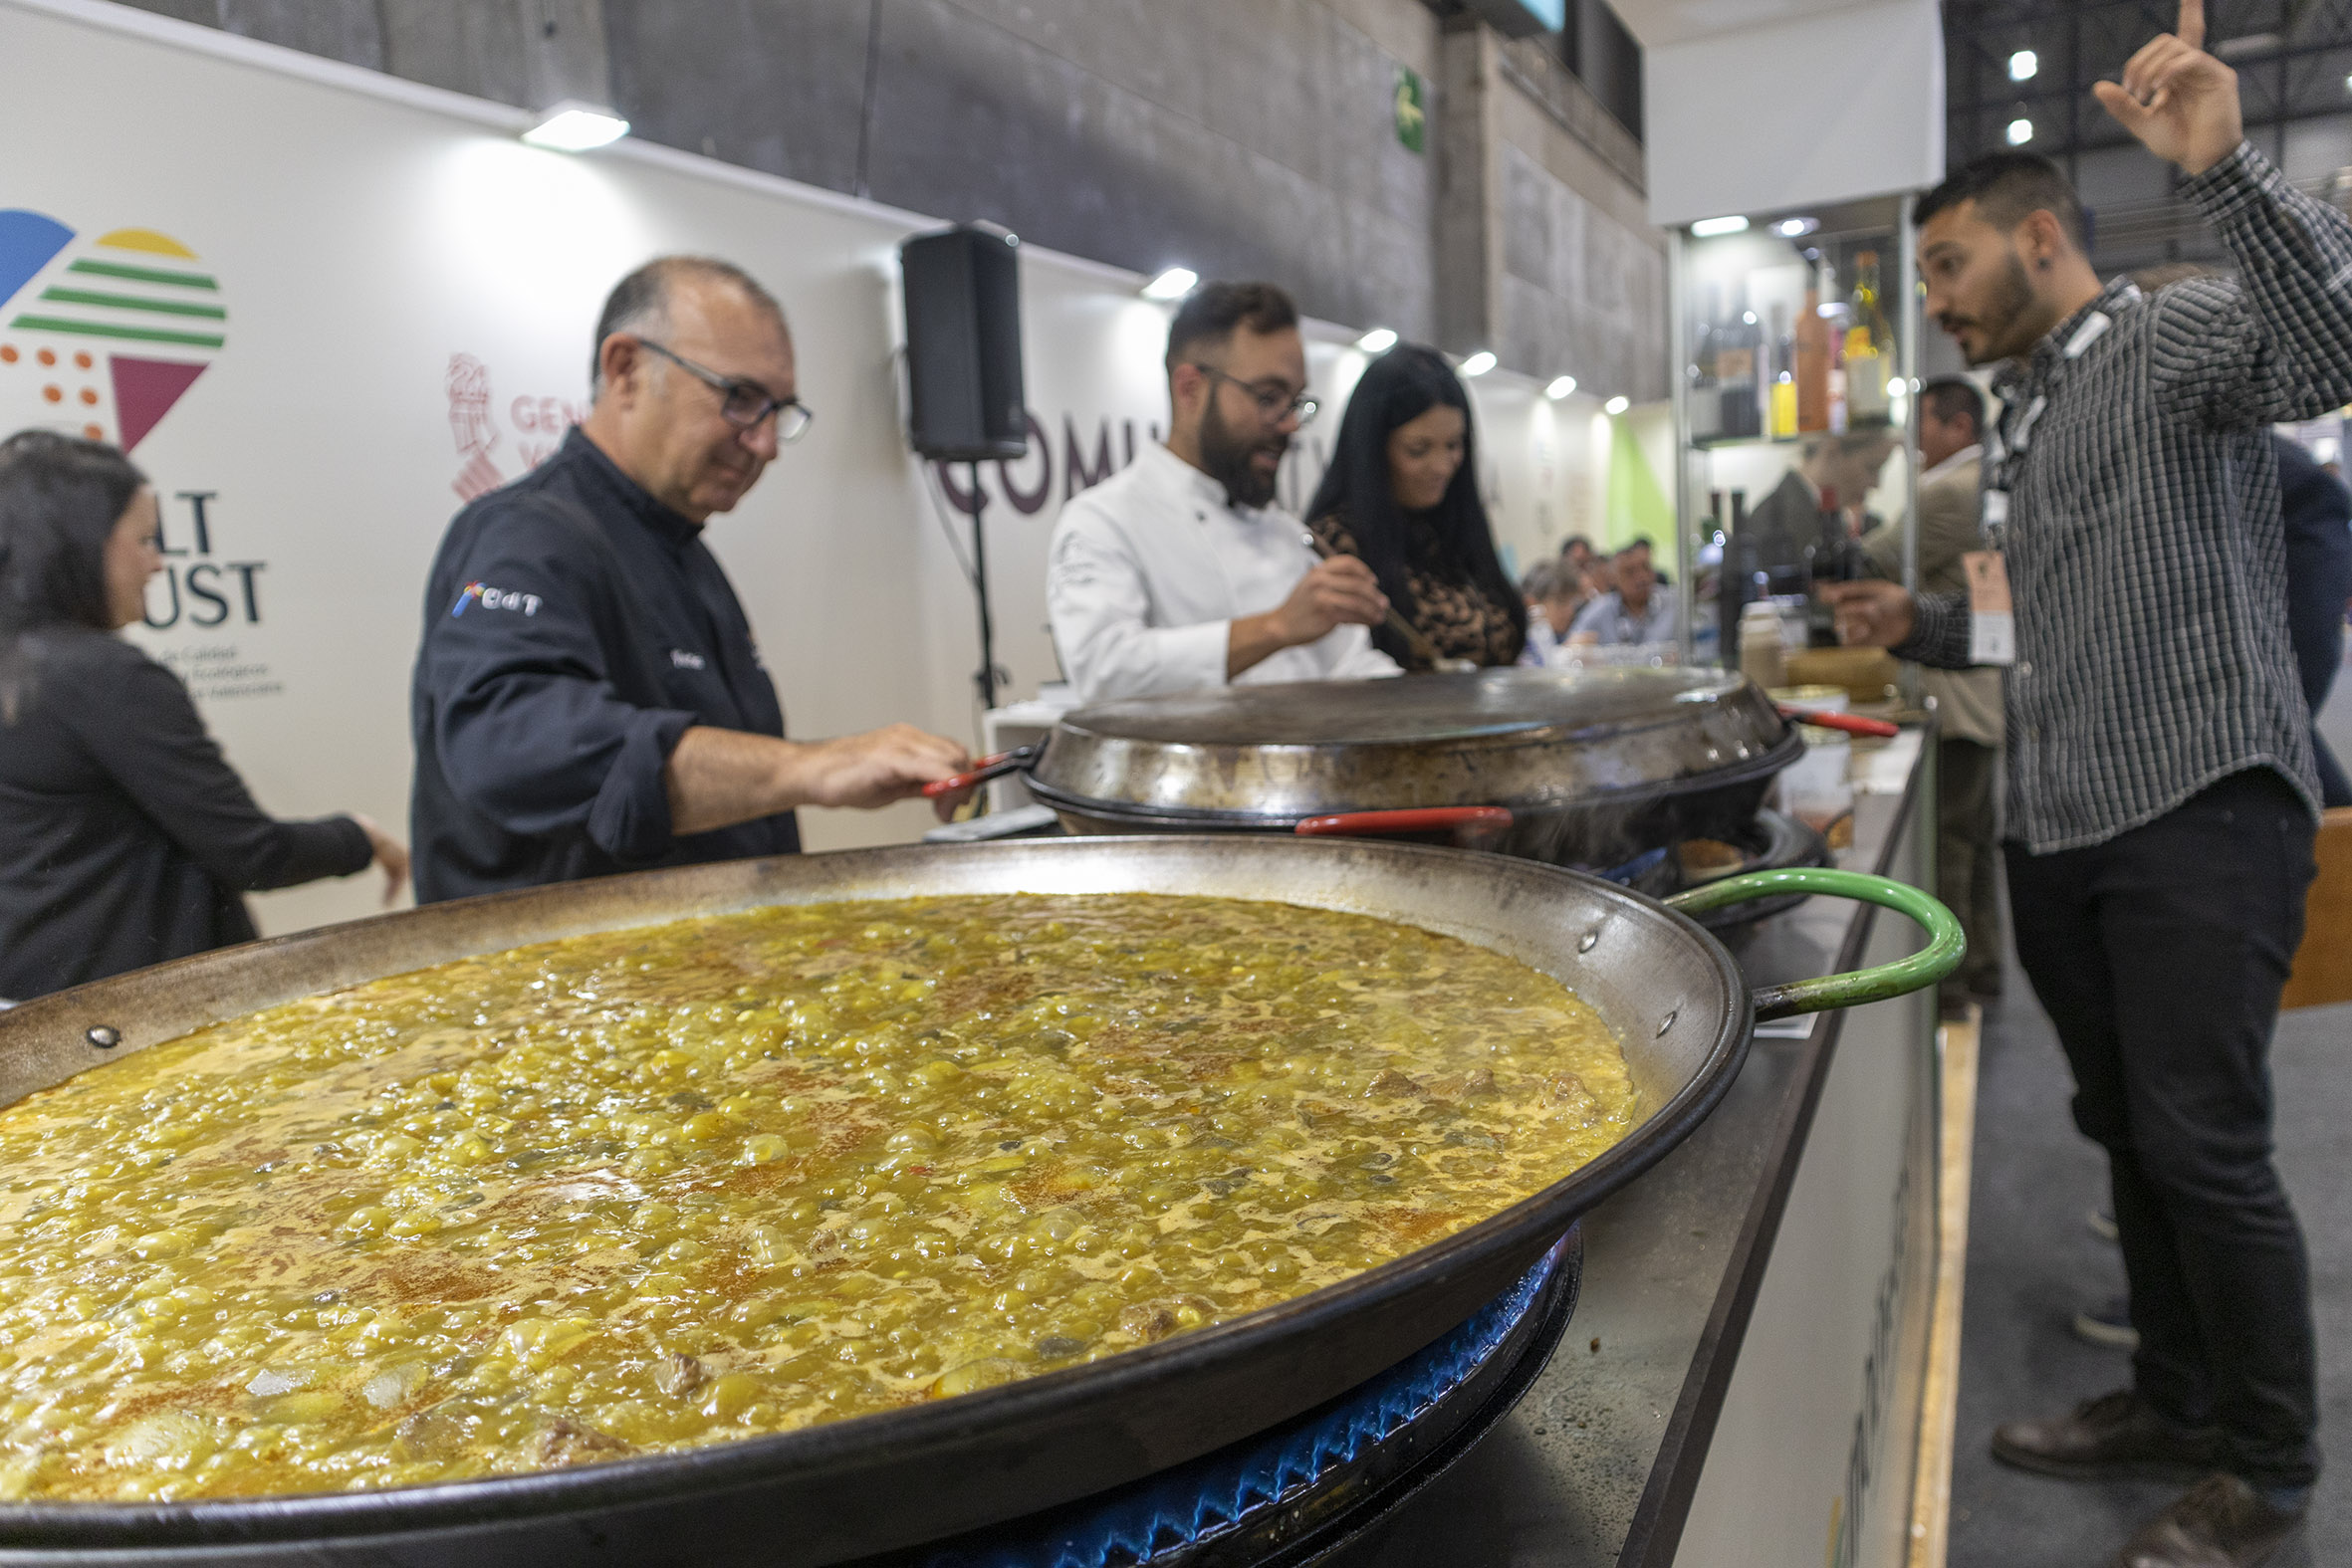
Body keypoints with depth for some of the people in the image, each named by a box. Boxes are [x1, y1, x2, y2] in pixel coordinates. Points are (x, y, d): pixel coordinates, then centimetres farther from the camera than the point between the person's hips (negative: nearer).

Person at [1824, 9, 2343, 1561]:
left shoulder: (2181, 337, -4)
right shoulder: (2023, 417, 20)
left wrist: (2225, 166, -34)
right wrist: (1924, 626, 13)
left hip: (2201, 810, -8)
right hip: (2060, 827, 8)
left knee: (2206, 1146, -4)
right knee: (2128, 1135, 14)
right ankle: (2176, 1401, 30)